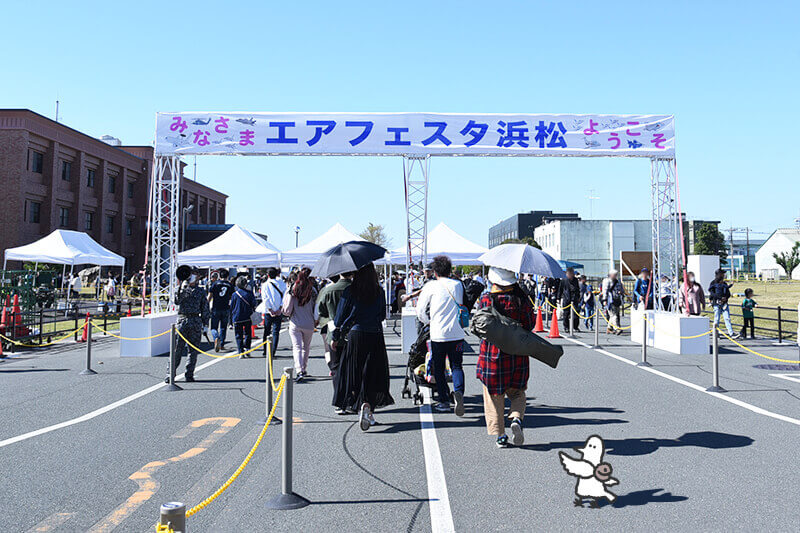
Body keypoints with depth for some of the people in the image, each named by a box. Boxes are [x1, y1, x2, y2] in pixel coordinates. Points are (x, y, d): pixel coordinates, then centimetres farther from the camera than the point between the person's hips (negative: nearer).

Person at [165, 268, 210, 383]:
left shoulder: (201, 291, 11)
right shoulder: (182, 288, 9)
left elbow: (205, 309, 12)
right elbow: (177, 301, -9)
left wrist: (205, 324, 8)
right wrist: (183, 288, -18)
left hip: (196, 322, 1)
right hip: (182, 320, -1)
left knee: (193, 350, 3)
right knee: (177, 349, -5)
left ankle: (189, 375, 10)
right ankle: (170, 374, 1)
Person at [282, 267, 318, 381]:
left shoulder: (291, 290, -7)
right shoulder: (313, 291, -7)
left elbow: (286, 310, -5)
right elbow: (316, 309, -3)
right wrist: (315, 321, 13)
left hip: (295, 324, -1)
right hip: (309, 325, 1)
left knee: (297, 347, -1)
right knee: (306, 347, 17)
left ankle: (299, 371, -17)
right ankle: (304, 369, 26)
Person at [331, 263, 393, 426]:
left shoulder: (349, 291, -5)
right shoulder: (379, 292, 0)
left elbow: (340, 316, 0)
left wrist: (335, 337, 11)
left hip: (354, 335, -1)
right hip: (375, 336, 1)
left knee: (353, 374, 12)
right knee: (372, 375, 3)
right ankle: (367, 404, -14)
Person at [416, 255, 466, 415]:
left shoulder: (430, 286, -3)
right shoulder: (458, 285, 8)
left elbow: (420, 311, -1)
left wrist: (428, 322, 19)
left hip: (438, 334, -2)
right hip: (457, 333, 3)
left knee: (438, 369, 10)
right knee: (456, 366, 10)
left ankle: (444, 401, 11)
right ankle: (458, 391, -16)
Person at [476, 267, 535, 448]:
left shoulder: (485, 300, -10)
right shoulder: (521, 299, -6)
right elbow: (529, 325, -1)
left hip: (491, 353, -1)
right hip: (517, 354, 2)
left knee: (494, 396, 10)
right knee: (517, 392, 19)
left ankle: (499, 435, 11)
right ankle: (516, 419, -6)